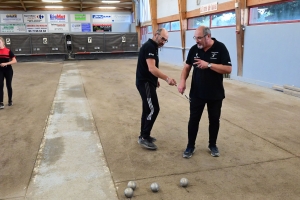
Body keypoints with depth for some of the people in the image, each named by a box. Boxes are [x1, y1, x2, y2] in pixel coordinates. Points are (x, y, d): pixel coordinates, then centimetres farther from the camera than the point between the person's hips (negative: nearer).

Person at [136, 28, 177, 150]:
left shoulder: (153, 47, 14)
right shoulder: (149, 46, -18)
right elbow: (151, 68, -29)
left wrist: (155, 80, 23)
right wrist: (167, 79, -35)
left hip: (148, 82, 10)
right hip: (145, 83, -10)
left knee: (148, 109, 13)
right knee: (153, 109, -9)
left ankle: (143, 135, 23)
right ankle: (144, 138, -1)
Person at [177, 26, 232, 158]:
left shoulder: (220, 48, -11)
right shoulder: (194, 49, -1)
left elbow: (228, 69, -16)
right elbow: (187, 66, 7)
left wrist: (208, 64, -25)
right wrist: (183, 81, -10)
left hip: (215, 94, -2)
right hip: (197, 93, 2)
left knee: (214, 120, 12)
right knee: (193, 119, 6)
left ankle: (212, 145, 31)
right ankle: (190, 146, 21)